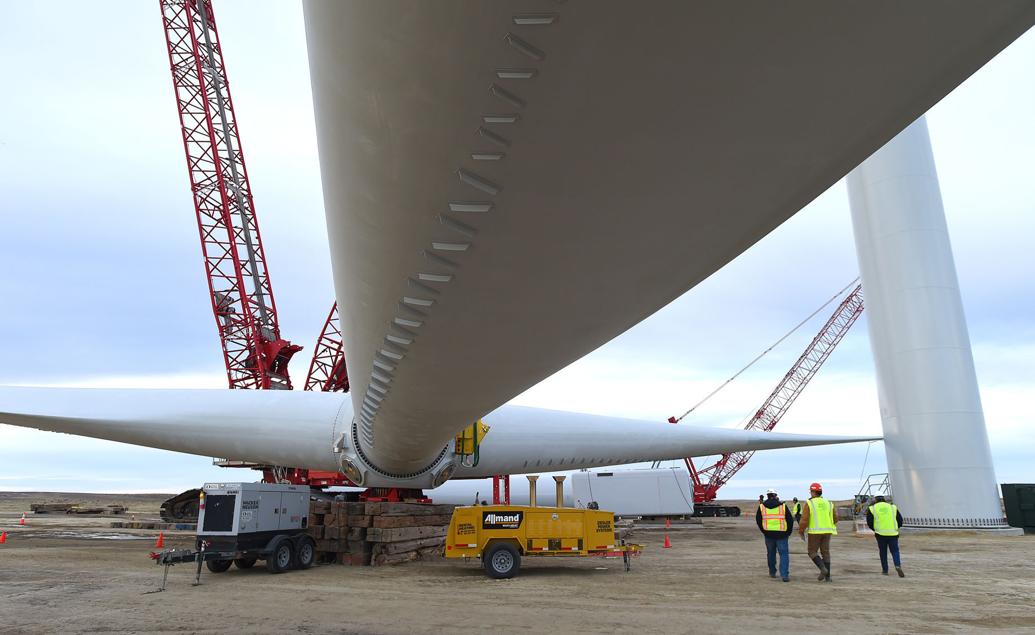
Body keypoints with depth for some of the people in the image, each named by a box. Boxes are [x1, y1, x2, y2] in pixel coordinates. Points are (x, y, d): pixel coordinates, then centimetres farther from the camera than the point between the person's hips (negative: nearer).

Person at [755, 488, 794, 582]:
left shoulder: (762, 507, 2)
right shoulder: (783, 506, -3)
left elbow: (758, 521, 8)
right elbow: (790, 520, 0)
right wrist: (788, 532, 12)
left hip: (768, 534, 2)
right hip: (781, 534, -2)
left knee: (771, 553, 18)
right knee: (784, 554, 2)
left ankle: (772, 572, 27)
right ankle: (784, 575, -10)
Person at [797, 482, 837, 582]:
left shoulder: (809, 503, -7)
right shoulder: (828, 503, 7)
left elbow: (804, 519, -11)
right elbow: (835, 518, 7)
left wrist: (801, 532, 0)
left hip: (815, 531, -5)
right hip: (827, 531, 5)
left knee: (812, 552, 7)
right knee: (825, 552, 12)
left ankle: (823, 568, -15)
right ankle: (827, 576, 10)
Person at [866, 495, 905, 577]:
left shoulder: (872, 509, 4)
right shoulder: (893, 507, 10)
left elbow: (869, 523, 3)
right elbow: (900, 521, 10)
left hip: (881, 534, -1)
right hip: (893, 533, 1)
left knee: (883, 552, 12)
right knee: (895, 551, 6)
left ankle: (885, 570, 15)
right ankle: (898, 566, -18)